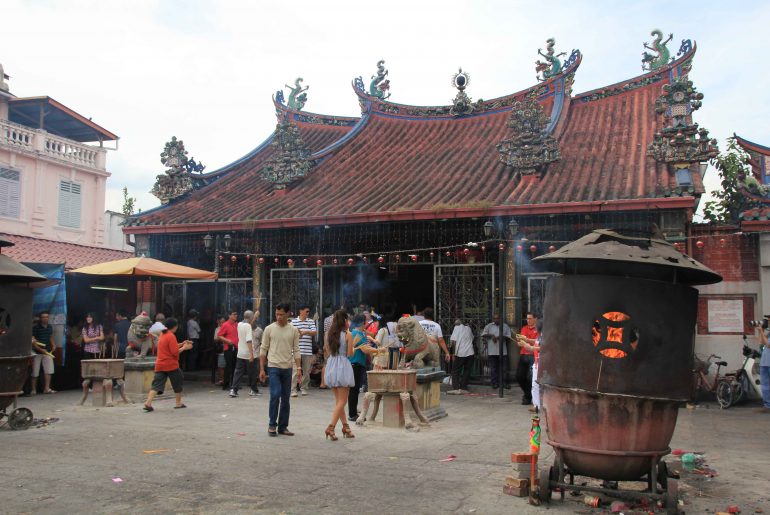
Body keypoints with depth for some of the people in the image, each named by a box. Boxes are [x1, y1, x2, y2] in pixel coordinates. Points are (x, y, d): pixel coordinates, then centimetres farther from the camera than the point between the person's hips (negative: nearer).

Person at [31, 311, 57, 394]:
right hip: (37, 352, -4)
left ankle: (47, 388, 1)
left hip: (47, 352, 5)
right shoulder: (35, 327, -9)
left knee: (49, 370, -3)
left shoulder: (50, 327, 8)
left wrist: (53, 345, 4)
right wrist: (41, 349, -22)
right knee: (35, 372, 3)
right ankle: (33, 389, 14)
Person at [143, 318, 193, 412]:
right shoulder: (171, 336, -14)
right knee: (178, 383, 11)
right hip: (171, 365, -7)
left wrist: (182, 344, 17)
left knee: (157, 384, 1)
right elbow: (175, 352, -17)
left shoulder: (162, 335, 14)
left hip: (160, 365, 7)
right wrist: (184, 348, -3)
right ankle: (178, 403, 19)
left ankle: (148, 403, -16)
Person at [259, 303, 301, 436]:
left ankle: (283, 426, 17)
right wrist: (261, 369, -2)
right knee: (275, 395, -13)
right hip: (273, 367, -3)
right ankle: (272, 425, 1)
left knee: (286, 399, 7)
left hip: (287, 368, 3)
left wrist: (299, 368, -4)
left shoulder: (293, 330, 3)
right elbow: (263, 349, 2)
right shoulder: (269, 329, -1)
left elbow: (296, 350, 5)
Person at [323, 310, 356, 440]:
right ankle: (331, 427, -10)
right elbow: (350, 353, -10)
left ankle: (345, 427, 21)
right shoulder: (347, 334, -10)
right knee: (342, 401, 0)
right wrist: (353, 347, 8)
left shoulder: (329, 333, 5)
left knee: (338, 400, 16)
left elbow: (327, 351, 10)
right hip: (343, 366, -6)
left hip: (331, 366, 6)